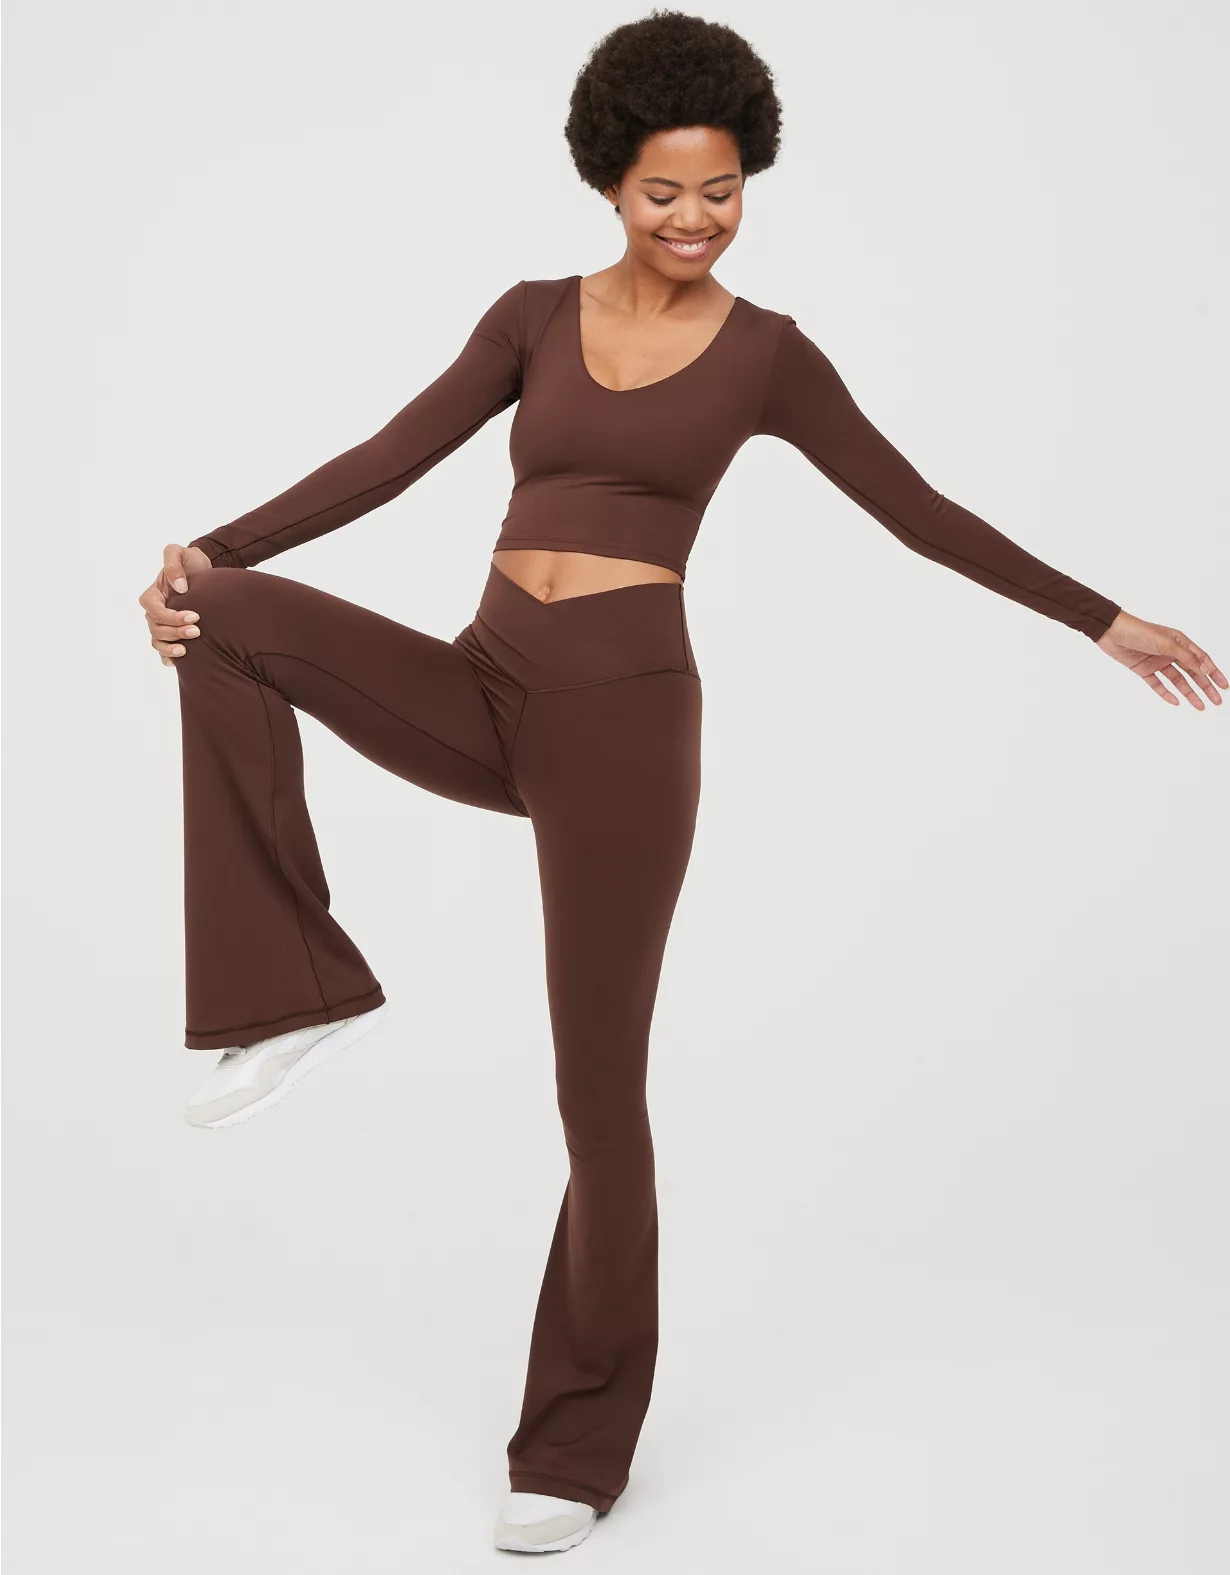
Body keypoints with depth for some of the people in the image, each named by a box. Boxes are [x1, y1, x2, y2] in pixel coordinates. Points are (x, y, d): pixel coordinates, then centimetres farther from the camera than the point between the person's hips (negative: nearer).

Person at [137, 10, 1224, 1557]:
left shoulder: (766, 353, 3)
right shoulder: (534, 317, 10)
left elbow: (919, 511, 5)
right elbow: (388, 460, 3)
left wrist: (1101, 621, 3)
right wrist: (211, 550, -9)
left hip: (622, 717, -3)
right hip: (483, 693, 4)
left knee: (600, 1088, -1)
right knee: (226, 625, -20)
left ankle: (578, 1445, 17)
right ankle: (295, 993, -12)